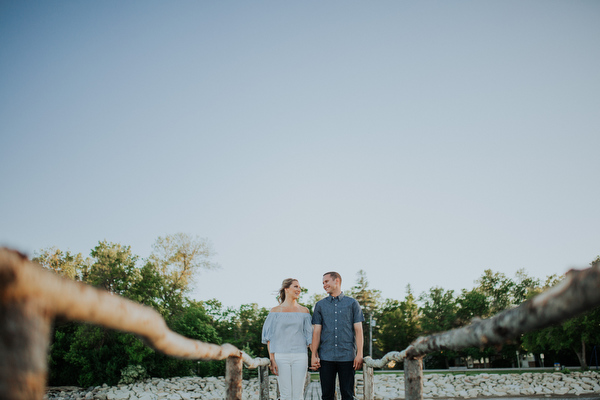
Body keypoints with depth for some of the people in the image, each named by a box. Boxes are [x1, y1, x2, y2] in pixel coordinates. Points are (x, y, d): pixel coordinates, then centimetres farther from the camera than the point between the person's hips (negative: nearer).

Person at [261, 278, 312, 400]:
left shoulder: (304, 311, 10)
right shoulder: (275, 311, 5)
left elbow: (309, 336, 11)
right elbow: (269, 337, 3)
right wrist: (272, 359, -5)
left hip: (300, 357, 1)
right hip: (281, 356, -1)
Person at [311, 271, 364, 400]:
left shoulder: (352, 303, 7)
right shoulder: (320, 305, 11)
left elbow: (358, 330, 4)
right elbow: (316, 331, 8)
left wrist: (359, 353, -5)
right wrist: (314, 355, 1)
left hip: (347, 356, -1)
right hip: (326, 357, 1)